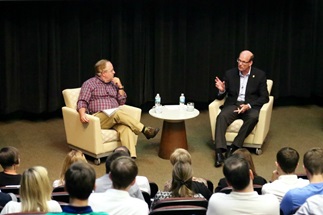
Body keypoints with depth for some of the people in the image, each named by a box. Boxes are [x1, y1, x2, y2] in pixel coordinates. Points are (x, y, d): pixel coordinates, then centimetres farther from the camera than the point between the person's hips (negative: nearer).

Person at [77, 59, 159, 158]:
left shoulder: (113, 84, 24)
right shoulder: (89, 84, 9)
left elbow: (122, 102, 23)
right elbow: (82, 102, -2)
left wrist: (120, 86, 10)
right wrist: (82, 113, -24)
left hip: (115, 117, 4)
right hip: (99, 117, -4)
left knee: (125, 127, -32)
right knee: (118, 112, -36)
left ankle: (131, 157, -49)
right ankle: (145, 130, -32)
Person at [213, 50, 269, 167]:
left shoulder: (260, 75, 1)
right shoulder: (230, 74, 6)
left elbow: (264, 97, -2)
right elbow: (220, 97, 9)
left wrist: (248, 105, -17)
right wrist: (221, 90, -16)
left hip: (251, 106, -1)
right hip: (233, 104, 1)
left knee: (253, 117, -36)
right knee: (222, 116, -31)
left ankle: (234, 148, -31)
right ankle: (219, 151, -40)